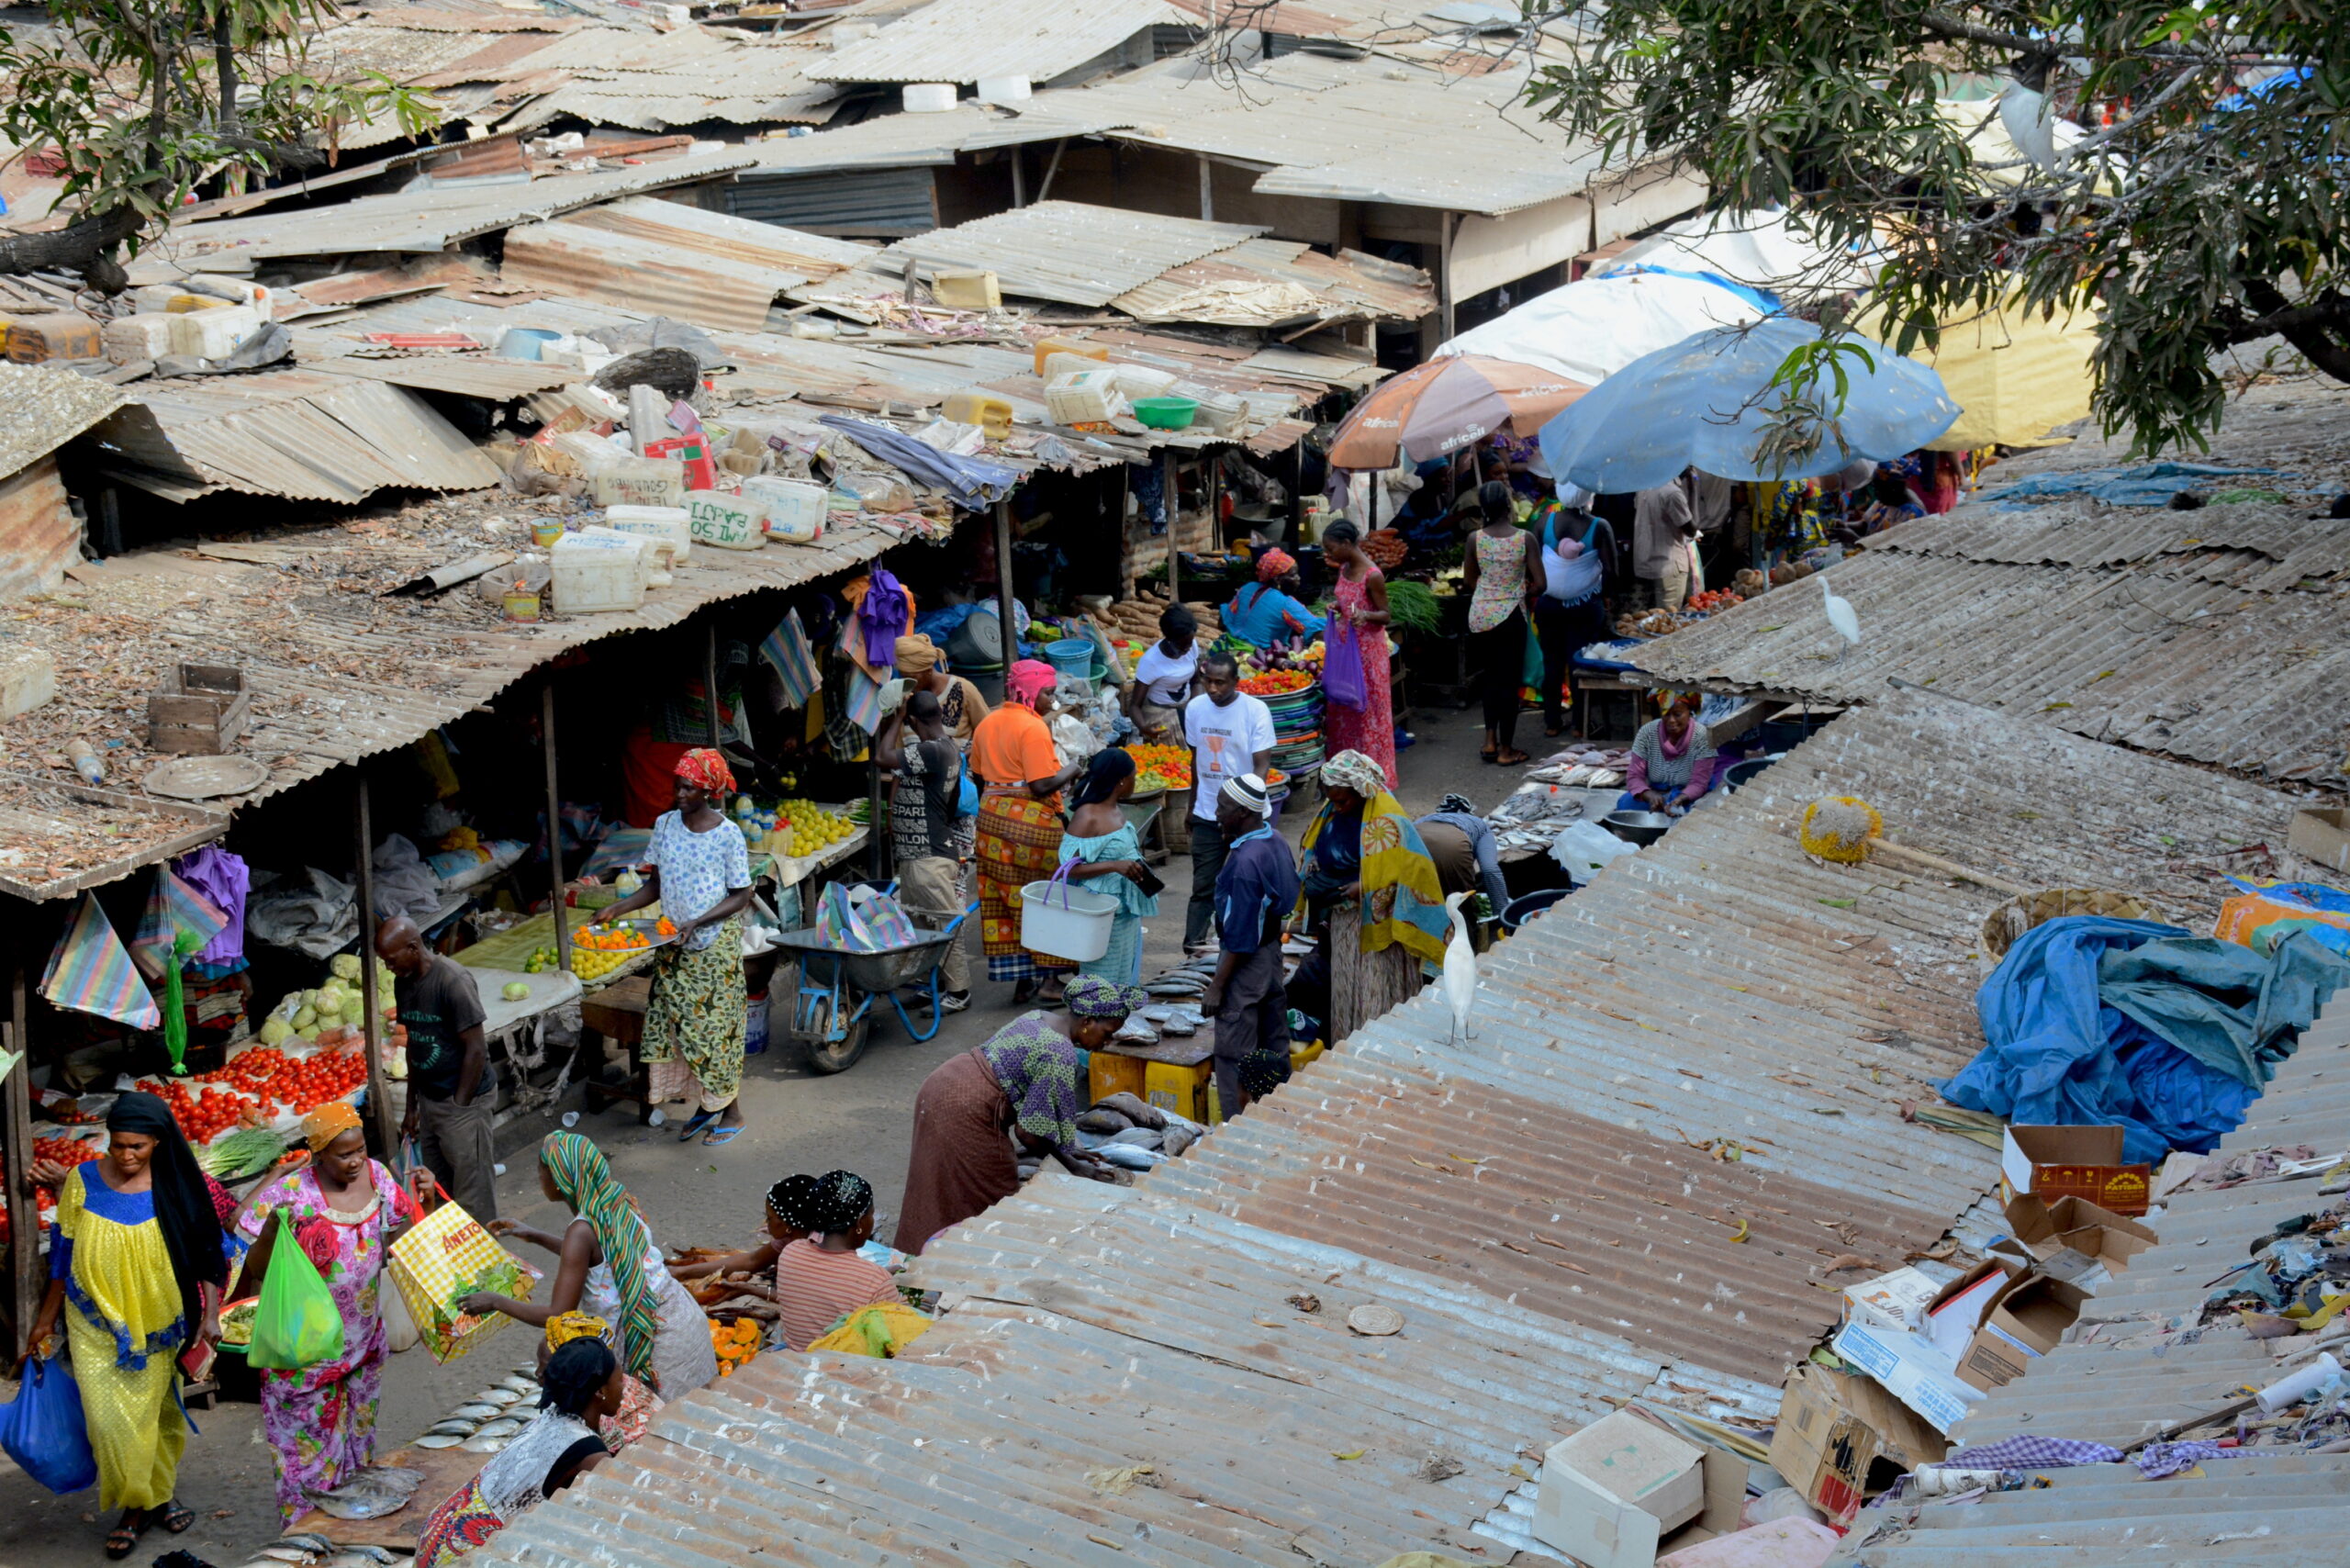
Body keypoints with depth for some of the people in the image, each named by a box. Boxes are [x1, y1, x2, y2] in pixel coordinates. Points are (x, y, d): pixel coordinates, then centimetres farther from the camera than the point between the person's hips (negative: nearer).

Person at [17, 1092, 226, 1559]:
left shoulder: (175, 1188, -8)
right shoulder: (83, 1182, -5)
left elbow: (207, 1252, -2)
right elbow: (63, 1255, 4)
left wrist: (210, 1314, -10)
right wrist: (45, 1319, 8)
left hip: (157, 1325, 0)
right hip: (98, 1324, 0)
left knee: (159, 1412, 10)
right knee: (111, 1419, -6)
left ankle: (162, 1494, 30)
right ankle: (133, 1507, 9)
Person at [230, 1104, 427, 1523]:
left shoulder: (376, 1177, -2)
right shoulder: (290, 1194, -18)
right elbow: (255, 1269, -15)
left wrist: (425, 1199, -7)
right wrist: (270, 1234, -35)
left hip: (362, 1341, 5)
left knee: (356, 1433, 18)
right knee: (307, 1440, 2)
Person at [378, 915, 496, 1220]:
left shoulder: (453, 981, -20)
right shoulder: (404, 982, 5)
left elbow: (476, 1049, -18)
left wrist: (460, 1107, -14)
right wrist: (412, 1108, 14)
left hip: (463, 1102, -8)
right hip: (429, 1100, 8)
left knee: (472, 1196, -2)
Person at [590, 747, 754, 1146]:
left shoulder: (728, 835, -12)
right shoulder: (666, 825, 3)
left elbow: (741, 897, -10)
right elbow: (656, 884, 10)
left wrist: (697, 922, -21)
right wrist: (617, 909, -4)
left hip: (715, 943, -5)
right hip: (673, 944, 5)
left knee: (714, 1025, -2)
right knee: (675, 1023, 6)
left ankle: (731, 1112, 11)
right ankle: (706, 1104, 20)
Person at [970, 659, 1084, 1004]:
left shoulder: (987, 724, 9)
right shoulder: (1034, 728, -15)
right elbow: (1042, 786, -21)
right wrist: (1074, 770, -6)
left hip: (992, 818, 7)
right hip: (1032, 821, -7)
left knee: (1001, 901, 9)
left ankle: (1021, 979, 14)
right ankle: (1050, 978, 7)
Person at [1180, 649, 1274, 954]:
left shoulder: (1255, 711, -13)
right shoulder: (1195, 708, 1)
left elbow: (1262, 766, -15)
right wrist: (1192, 807, 18)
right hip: (1207, 814, 3)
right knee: (1203, 886, 0)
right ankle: (1194, 946, -1)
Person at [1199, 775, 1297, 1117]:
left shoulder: (1245, 861, -27)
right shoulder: (1274, 840, 0)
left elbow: (1241, 937, -25)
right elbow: (1288, 893, 11)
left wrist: (1217, 986, -19)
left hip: (1247, 961, -9)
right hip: (1272, 947, 9)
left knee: (1234, 1053, 0)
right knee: (1273, 1042, 18)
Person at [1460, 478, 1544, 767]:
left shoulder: (1475, 539, -4)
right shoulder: (1525, 539, -12)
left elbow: (1468, 581, 7)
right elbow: (1539, 584, -11)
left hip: (1480, 614, 3)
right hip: (1511, 615, -3)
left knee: (1491, 675, 19)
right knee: (1509, 680, 6)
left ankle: (1490, 741, 17)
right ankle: (1506, 750, 11)